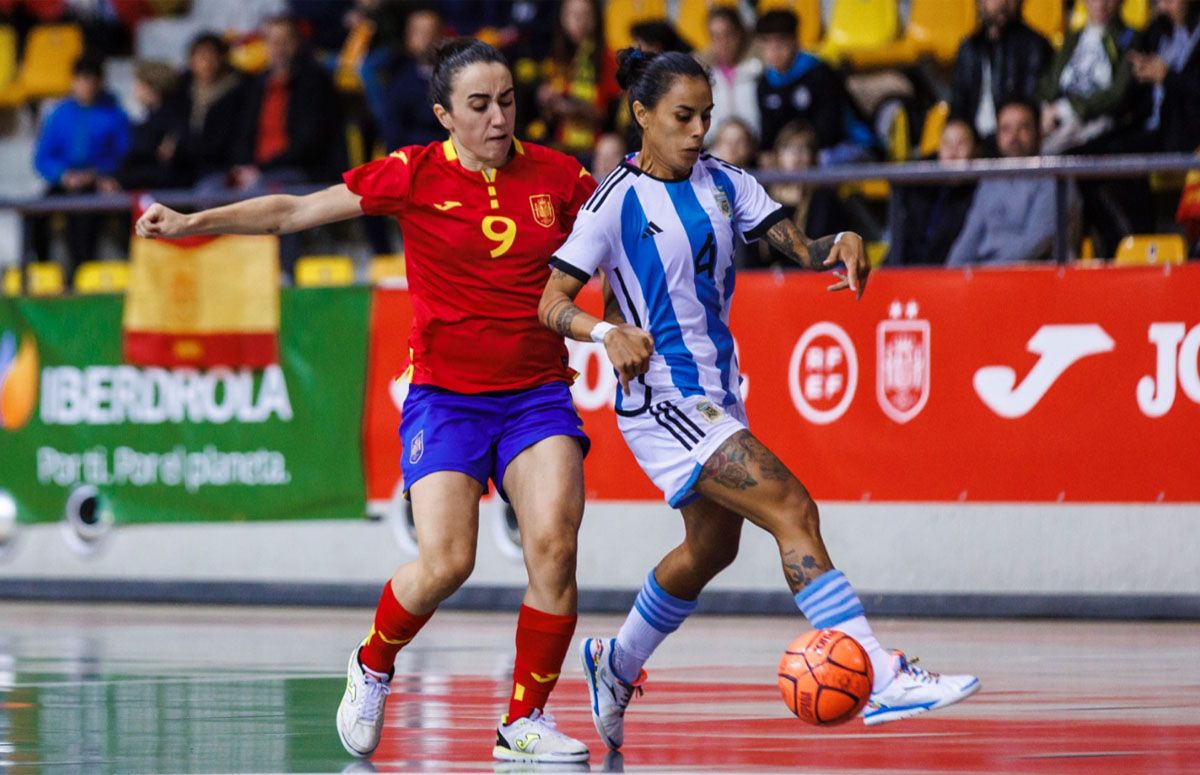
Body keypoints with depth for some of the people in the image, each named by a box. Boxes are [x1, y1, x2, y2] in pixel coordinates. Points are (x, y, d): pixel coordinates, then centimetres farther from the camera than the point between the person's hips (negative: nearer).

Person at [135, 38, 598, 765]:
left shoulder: (555, 175, 3)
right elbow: (296, 210, -3)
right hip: (446, 396, -2)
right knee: (444, 563, -16)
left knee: (554, 544, -18)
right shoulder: (416, 174, -4)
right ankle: (372, 666, 16)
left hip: (537, 396, 2)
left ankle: (526, 720, -4)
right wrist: (193, 222, -10)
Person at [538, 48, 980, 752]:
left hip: (718, 391, 8)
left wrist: (841, 246, -22)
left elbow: (799, 246, 1)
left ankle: (616, 664, 46)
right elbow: (552, 304, -11)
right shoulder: (617, 203, -12)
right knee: (793, 511, -20)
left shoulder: (723, 184, 6)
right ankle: (883, 680, -26)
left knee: (711, 549, 22)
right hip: (663, 398, -8)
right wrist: (608, 333, -30)